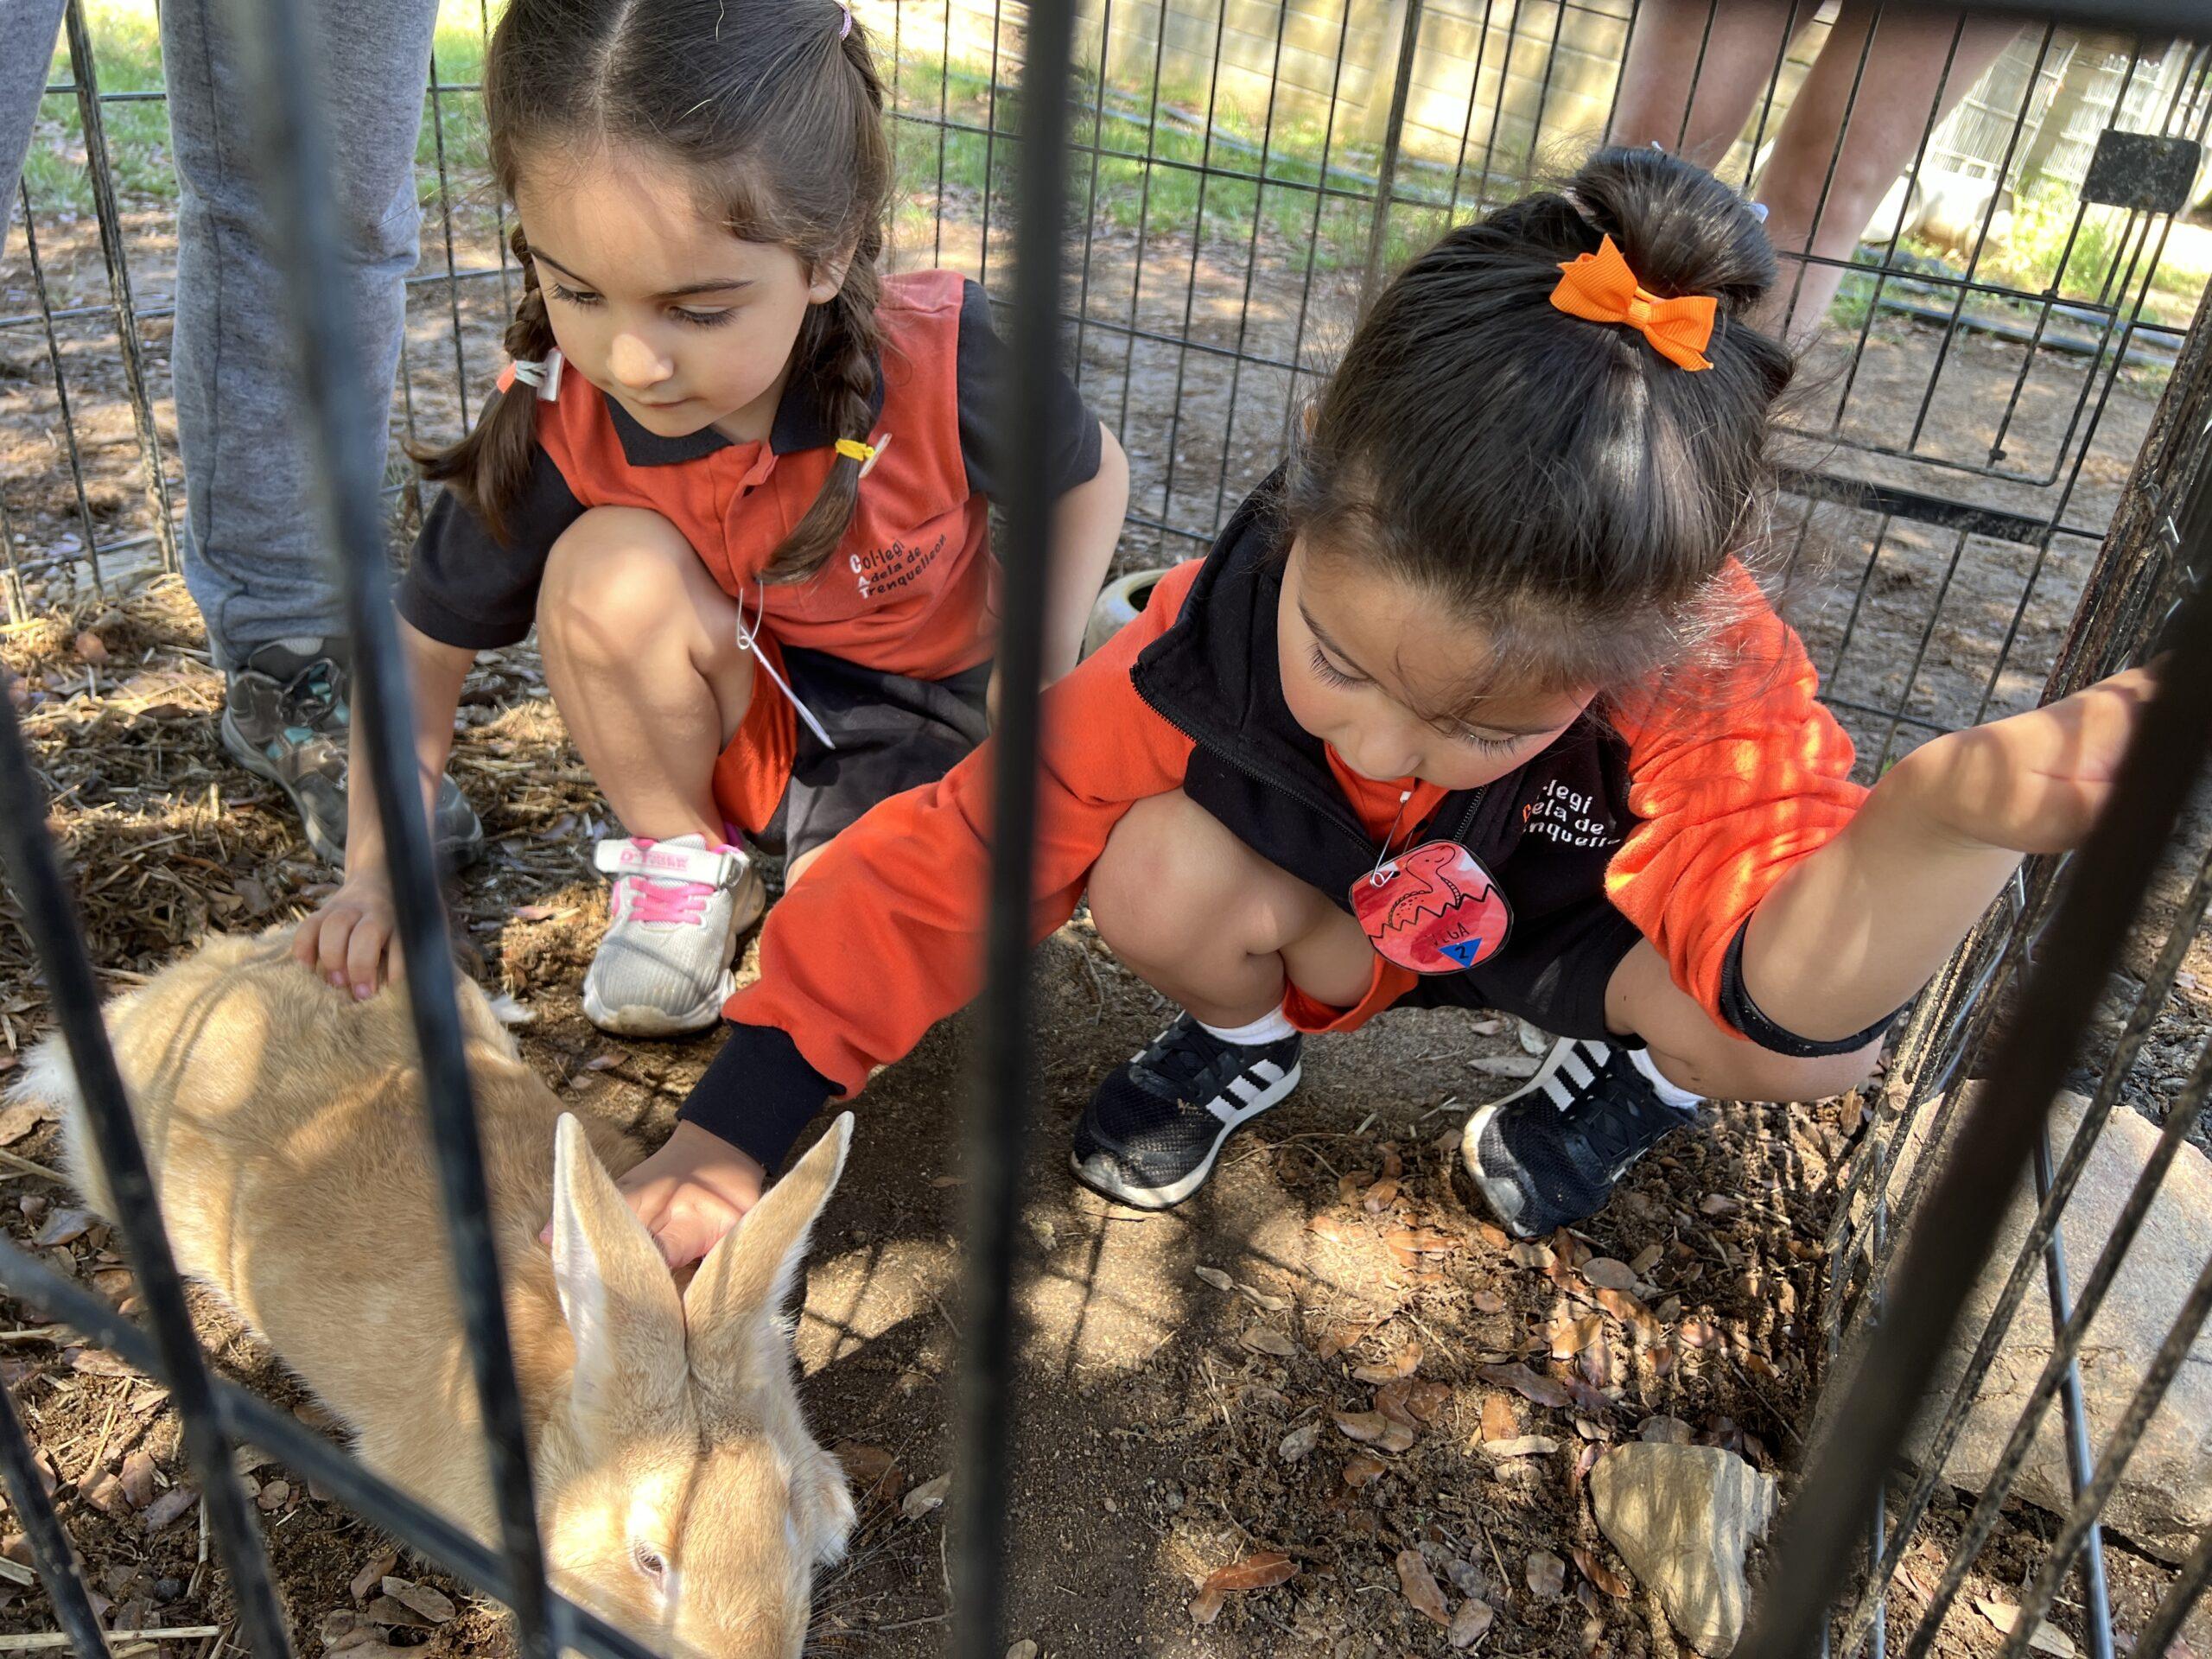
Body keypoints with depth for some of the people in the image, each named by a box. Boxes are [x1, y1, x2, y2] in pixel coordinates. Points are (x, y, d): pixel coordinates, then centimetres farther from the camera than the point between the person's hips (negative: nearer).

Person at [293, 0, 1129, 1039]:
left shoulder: (942, 361, -29)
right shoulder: (560, 419, -22)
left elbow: (1091, 475, -7)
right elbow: (423, 640, -9)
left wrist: (1042, 676, -19)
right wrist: (378, 865, -20)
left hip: (920, 715, -2)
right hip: (727, 712, 2)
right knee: (611, 567, -30)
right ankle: (682, 863, -4)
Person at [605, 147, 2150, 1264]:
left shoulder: (1705, 674, -36)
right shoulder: (1226, 624, -33)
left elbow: (1798, 982, -47)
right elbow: (967, 850, -27)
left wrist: (1960, 809, -69)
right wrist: (733, 1122, -28)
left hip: (1583, 929, 0)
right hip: (1336, 918, 1)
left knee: (1819, 1036, -31)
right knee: (1161, 878, -32)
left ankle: (1644, 1073, 7)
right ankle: (1251, 1034, 5)